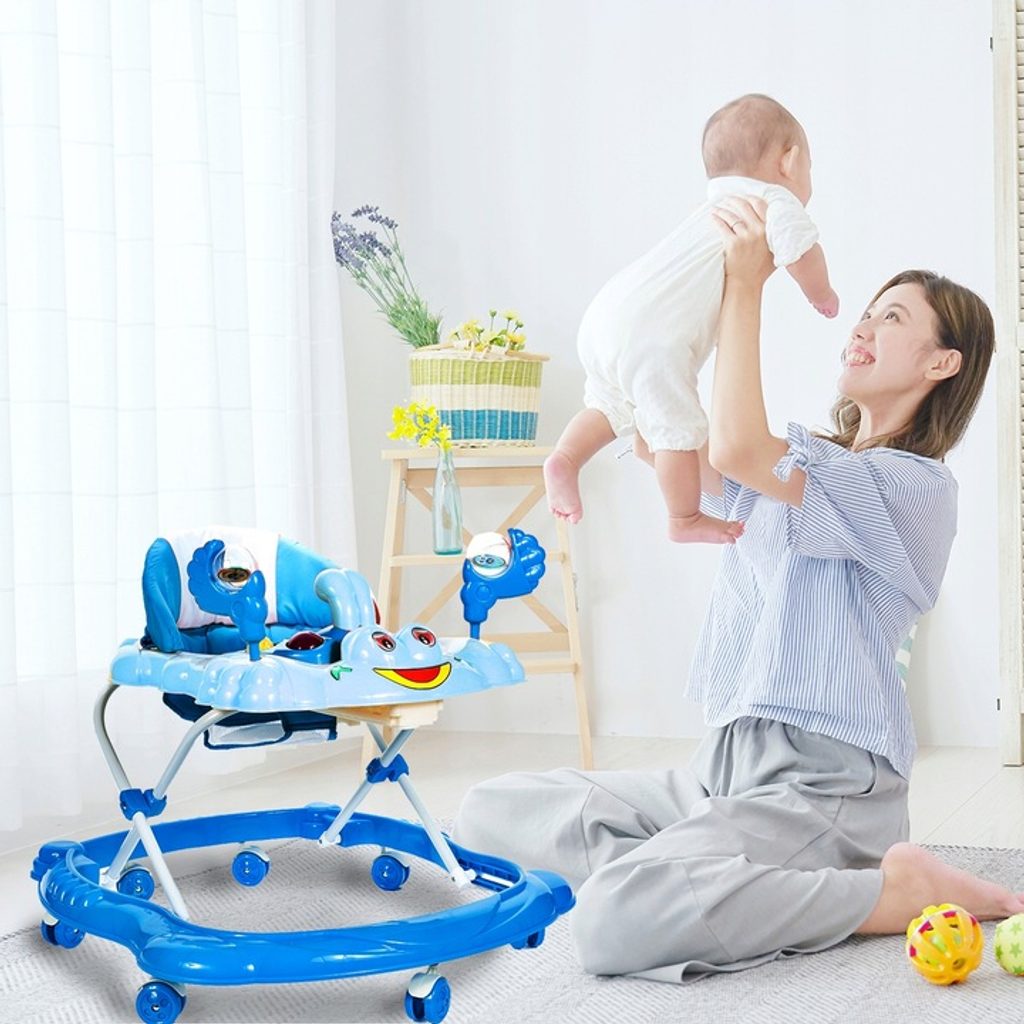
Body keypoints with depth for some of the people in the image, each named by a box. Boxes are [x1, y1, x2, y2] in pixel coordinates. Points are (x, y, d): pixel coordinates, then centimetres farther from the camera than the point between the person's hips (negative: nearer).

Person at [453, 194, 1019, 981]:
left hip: (822, 780, -8)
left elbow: (736, 450, -22)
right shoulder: (803, 463, 19)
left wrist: (746, 287, -15)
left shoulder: (917, 485, -9)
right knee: (493, 813, -1)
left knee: (615, 918, -33)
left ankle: (902, 891, -15)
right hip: (727, 765, 8)